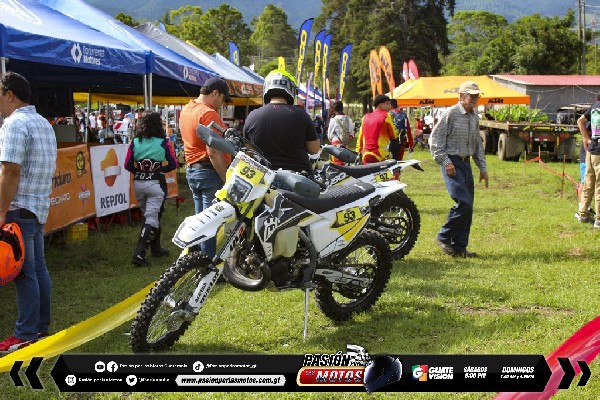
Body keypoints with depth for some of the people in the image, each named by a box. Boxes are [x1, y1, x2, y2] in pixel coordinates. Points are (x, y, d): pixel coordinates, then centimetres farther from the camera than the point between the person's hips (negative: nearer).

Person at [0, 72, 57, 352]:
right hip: (39, 206, 9)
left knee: (24, 273, -5)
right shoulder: (43, 123, 15)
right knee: (38, 268, 13)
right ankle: (41, 326, 20)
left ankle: (26, 334, 1)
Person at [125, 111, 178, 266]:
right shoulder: (163, 142, -7)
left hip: (138, 183, 4)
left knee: (150, 215, 20)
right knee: (152, 218, -3)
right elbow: (173, 164, -4)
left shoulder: (135, 142, 0)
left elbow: (128, 165, -1)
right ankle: (139, 253, -14)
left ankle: (156, 248, 32)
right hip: (156, 183, -4)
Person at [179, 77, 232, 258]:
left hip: (192, 169, 10)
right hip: (210, 171, -10)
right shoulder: (208, 113, -17)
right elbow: (213, 152, -22)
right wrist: (227, 179, -19)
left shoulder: (186, 110, 13)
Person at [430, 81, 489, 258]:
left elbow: (478, 144, 23)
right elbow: (435, 140, -11)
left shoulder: (475, 116, 14)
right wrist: (445, 162, -16)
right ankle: (443, 237, 0)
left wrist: (483, 168, 19)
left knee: (468, 206, 5)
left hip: (466, 163, 8)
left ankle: (460, 247, 13)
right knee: (463, 202, -17)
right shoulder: (451, 114, -9)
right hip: (452, 163, -8)